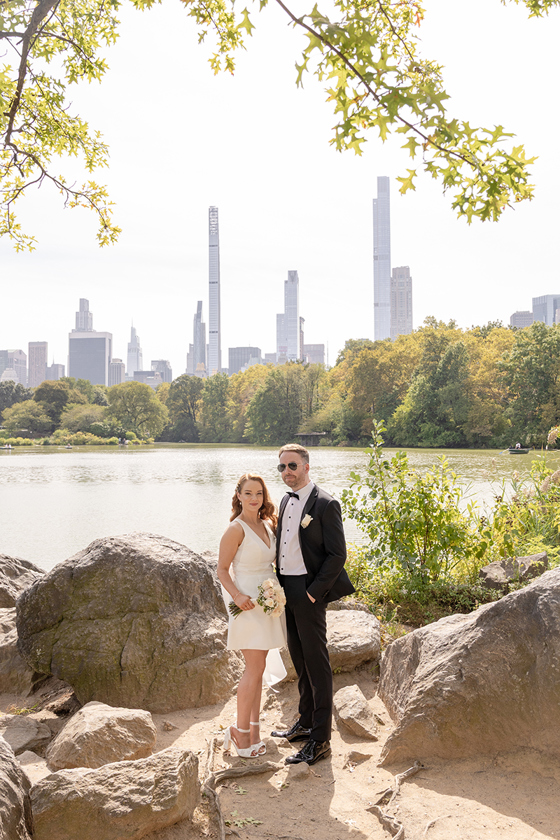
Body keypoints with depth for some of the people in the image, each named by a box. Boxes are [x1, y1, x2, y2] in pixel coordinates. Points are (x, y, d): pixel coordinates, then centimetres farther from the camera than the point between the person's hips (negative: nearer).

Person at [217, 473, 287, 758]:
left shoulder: (268, 525, 9)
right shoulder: (237, 529, -12)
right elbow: (222, 569, -10)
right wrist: (237, 595, -23)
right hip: (248, 603, -7)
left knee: (257, 669, 11)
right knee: (255, 668, -7)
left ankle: (253, 729, 19)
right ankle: (241, 731, 5)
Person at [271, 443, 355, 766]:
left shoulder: (325, 504, -13)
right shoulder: (286, 501, 12)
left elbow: (337, 555, -15)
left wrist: (313, 593, -16)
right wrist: (278, 585, 9)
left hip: (309, 592, -8)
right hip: (286, 590, 8)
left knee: (317, 663, -2)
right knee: (299, 659, 18)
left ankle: (320, 739, 6)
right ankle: (306, 723, 32)